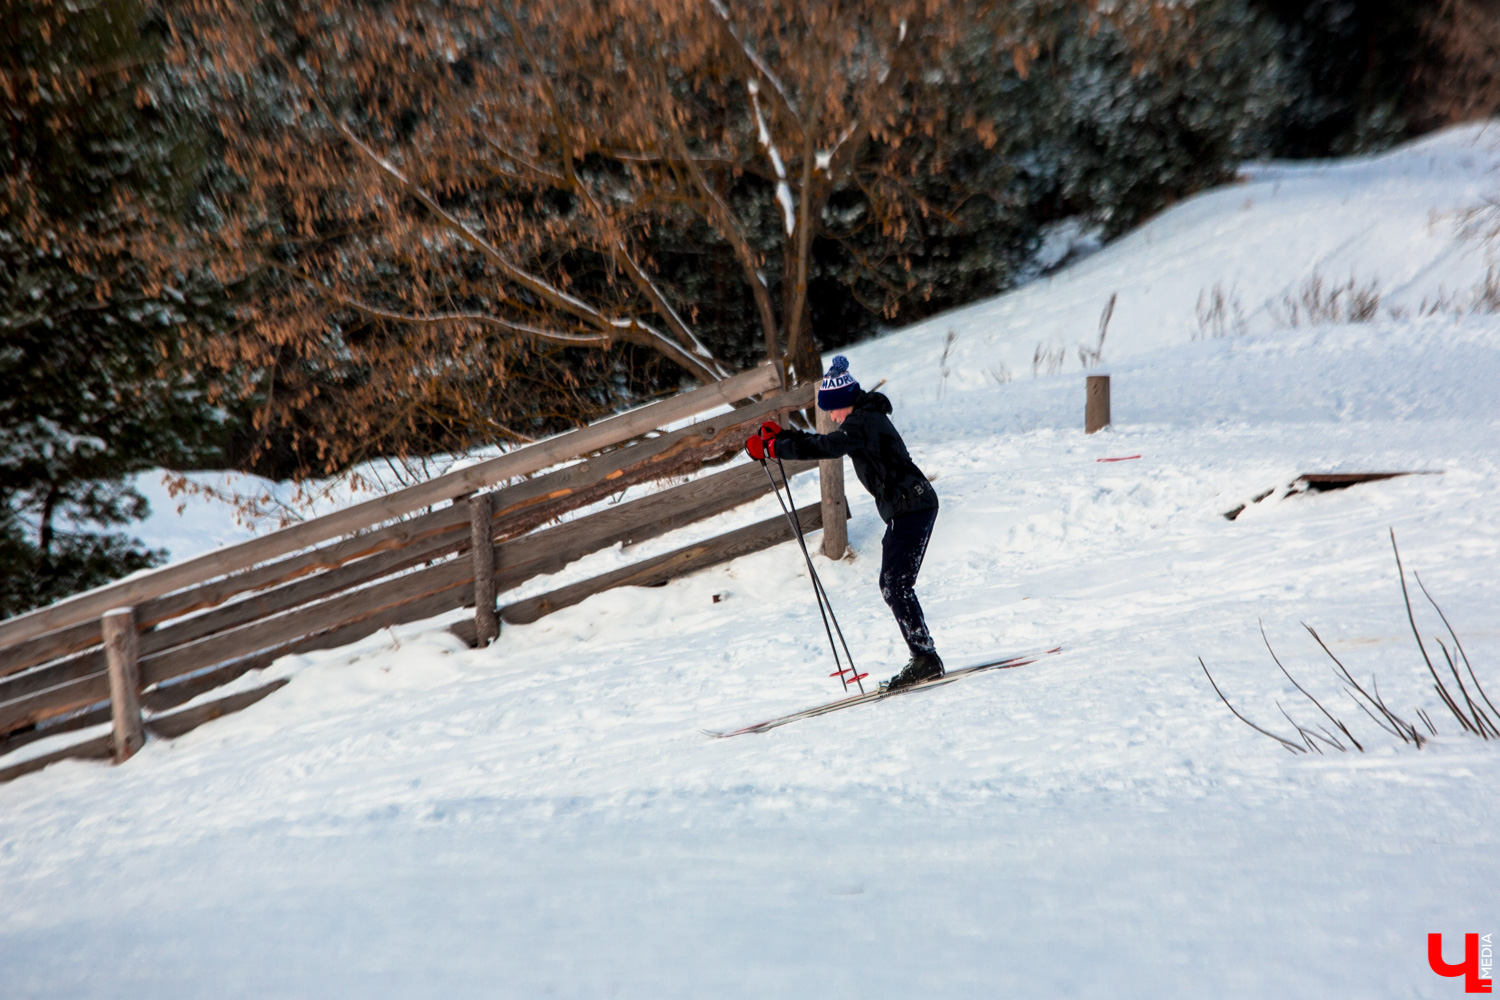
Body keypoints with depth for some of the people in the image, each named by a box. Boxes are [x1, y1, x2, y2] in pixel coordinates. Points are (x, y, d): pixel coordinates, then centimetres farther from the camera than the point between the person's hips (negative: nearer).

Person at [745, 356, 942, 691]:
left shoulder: (863, 422, -16)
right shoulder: (867, 418, 16)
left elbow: (826, 447, -30)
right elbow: (828, 443, 26)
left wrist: (773, 448, -25)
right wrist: (782, 436, 15)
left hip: (911, 508, -11)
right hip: (908, 507, 11)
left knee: (896, 585, -12)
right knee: (893, 585, 11)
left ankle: (926, 660, -13)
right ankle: (925, 659, 13)